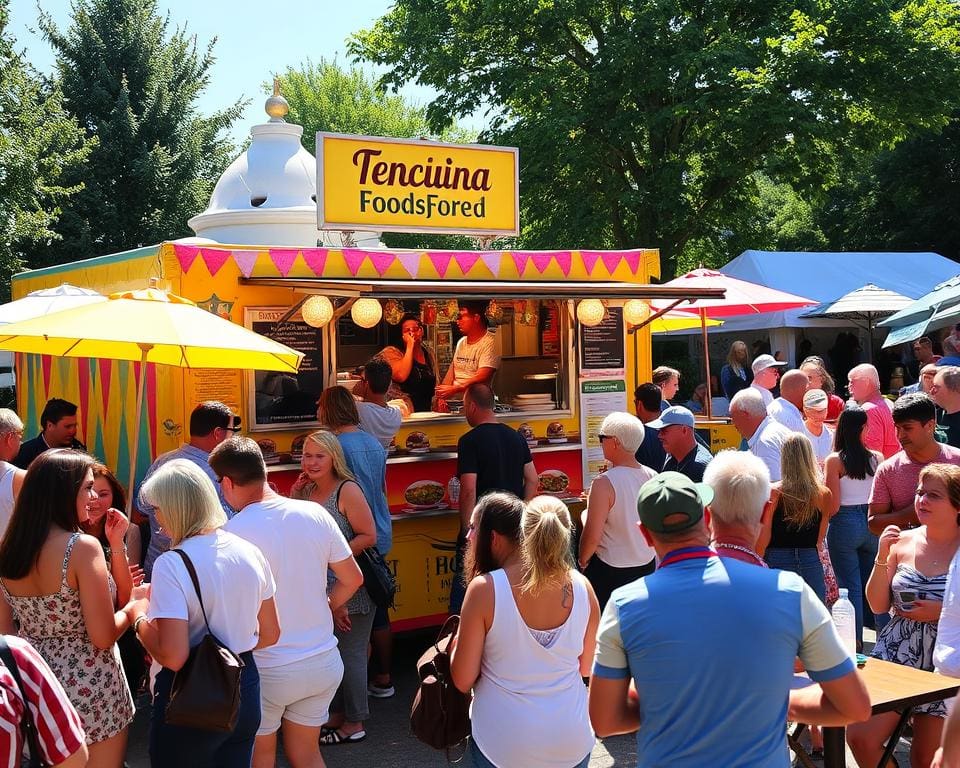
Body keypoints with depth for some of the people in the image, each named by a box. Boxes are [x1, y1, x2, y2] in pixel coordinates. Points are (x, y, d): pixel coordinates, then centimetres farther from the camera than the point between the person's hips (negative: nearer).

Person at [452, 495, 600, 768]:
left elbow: (463, 680, -13)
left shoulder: (485, 589, -19)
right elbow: (586, 668, 4)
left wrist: (458, 640, 5)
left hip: (503, 745, -2)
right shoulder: (581, 587, -10)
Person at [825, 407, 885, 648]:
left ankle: (855, 644, 3)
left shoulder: (834, 461, -9)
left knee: (851, 587, 2)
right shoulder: (877, 458, 1)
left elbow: (832, 507, -11)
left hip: (845, 526, -4)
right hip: (873, 525, 4)